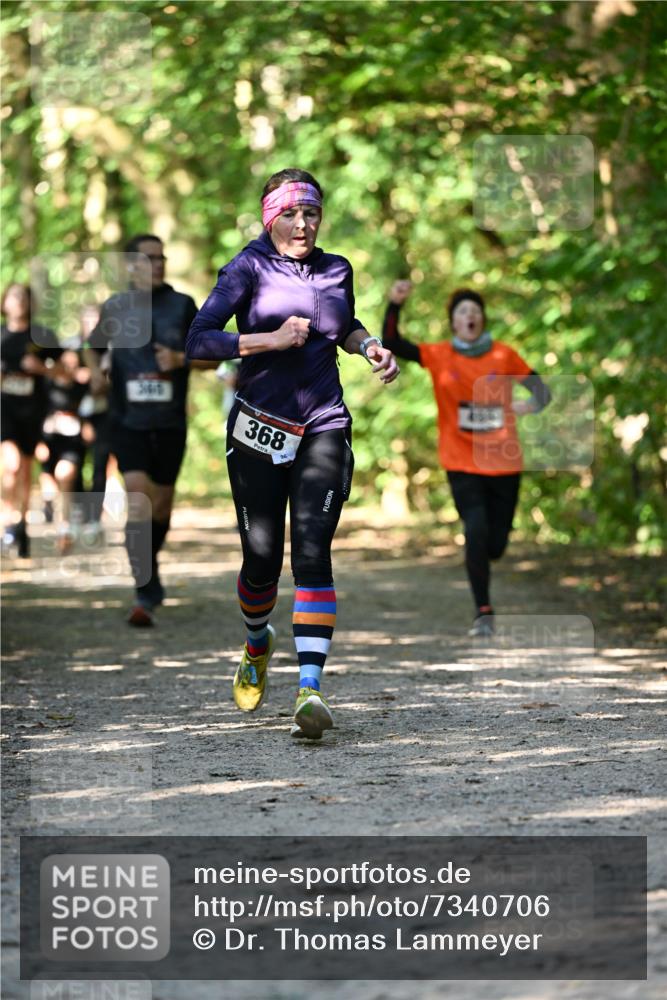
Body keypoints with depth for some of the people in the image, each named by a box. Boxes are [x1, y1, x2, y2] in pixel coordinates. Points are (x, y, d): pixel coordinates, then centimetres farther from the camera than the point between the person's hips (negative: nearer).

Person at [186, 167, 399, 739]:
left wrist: (370, 345, 10)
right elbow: (197, 340, -12)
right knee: (262, 559, 3)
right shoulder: (249, 268, -3)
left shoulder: (337, 270, 10)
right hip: (260, 430, -2)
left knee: (312, 552, -14)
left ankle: (311, 689, -22)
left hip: (324, 430, 2)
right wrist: (272, 339, -18)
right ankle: (257, 645, 37)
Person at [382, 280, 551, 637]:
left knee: (495, 546, 3)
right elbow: (392, 343, -10)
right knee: (476, 534, -18)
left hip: (504, 464, 1)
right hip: (463, 464, -1)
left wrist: (531, 404, -14)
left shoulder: (504, 355, 1)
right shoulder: (439, 356, -1)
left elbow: (541, 390, 7)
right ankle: (483, 611, -4)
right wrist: (395, 304, -23)